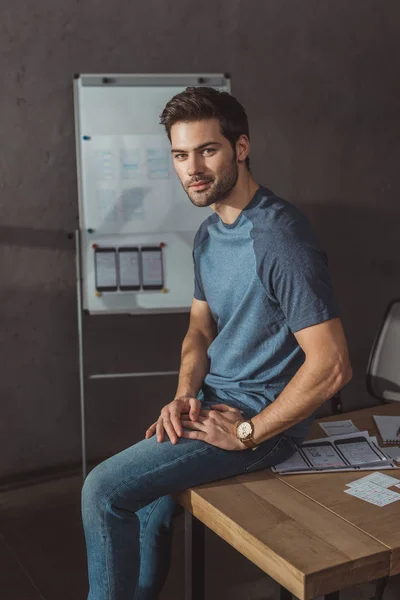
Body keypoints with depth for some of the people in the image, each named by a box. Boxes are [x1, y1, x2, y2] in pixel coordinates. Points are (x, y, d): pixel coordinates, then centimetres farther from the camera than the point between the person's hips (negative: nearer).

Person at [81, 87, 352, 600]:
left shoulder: (278, 237, -23)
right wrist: (185, 396, -4)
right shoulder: (209, 234, 7)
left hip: (263, 416, -8)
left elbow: (332, 365, -26)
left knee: (104, 490, -11)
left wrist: (247, 433, -18)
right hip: (212, 400, 8)